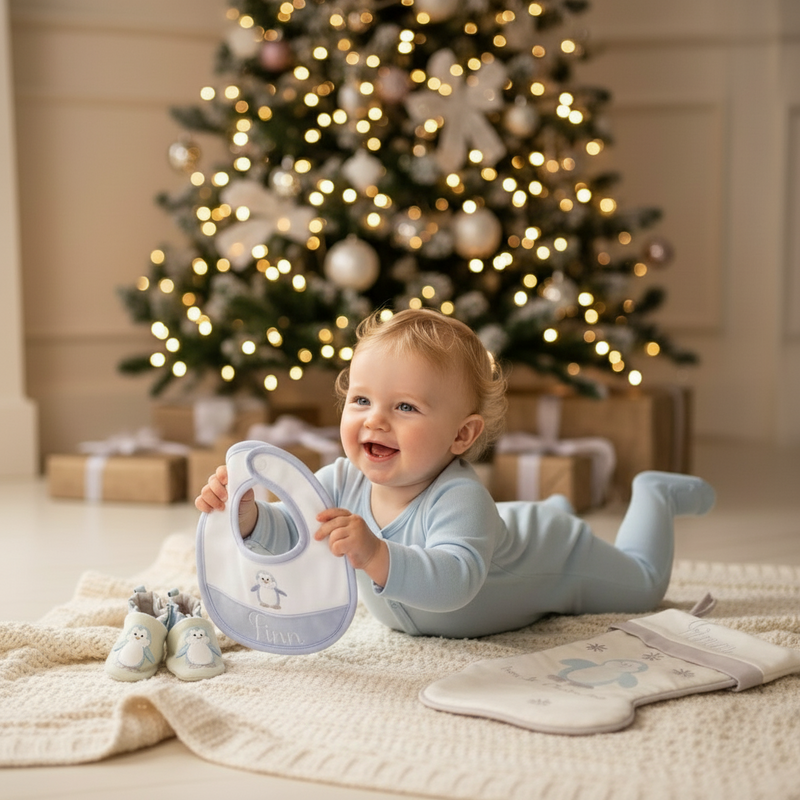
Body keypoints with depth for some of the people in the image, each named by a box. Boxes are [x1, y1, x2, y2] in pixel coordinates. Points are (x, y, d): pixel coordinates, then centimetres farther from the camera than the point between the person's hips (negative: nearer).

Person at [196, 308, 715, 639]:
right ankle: (553, 510, 57)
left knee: (643, 585, 21)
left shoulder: (458, 500, -50)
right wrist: (248, 514, -50)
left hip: (554, 558, -5)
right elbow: (286, 535, -29)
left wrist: (376, 556, -80)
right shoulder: (343, 484, -32)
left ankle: (655, 496, 44)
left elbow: (453, 582, -65)